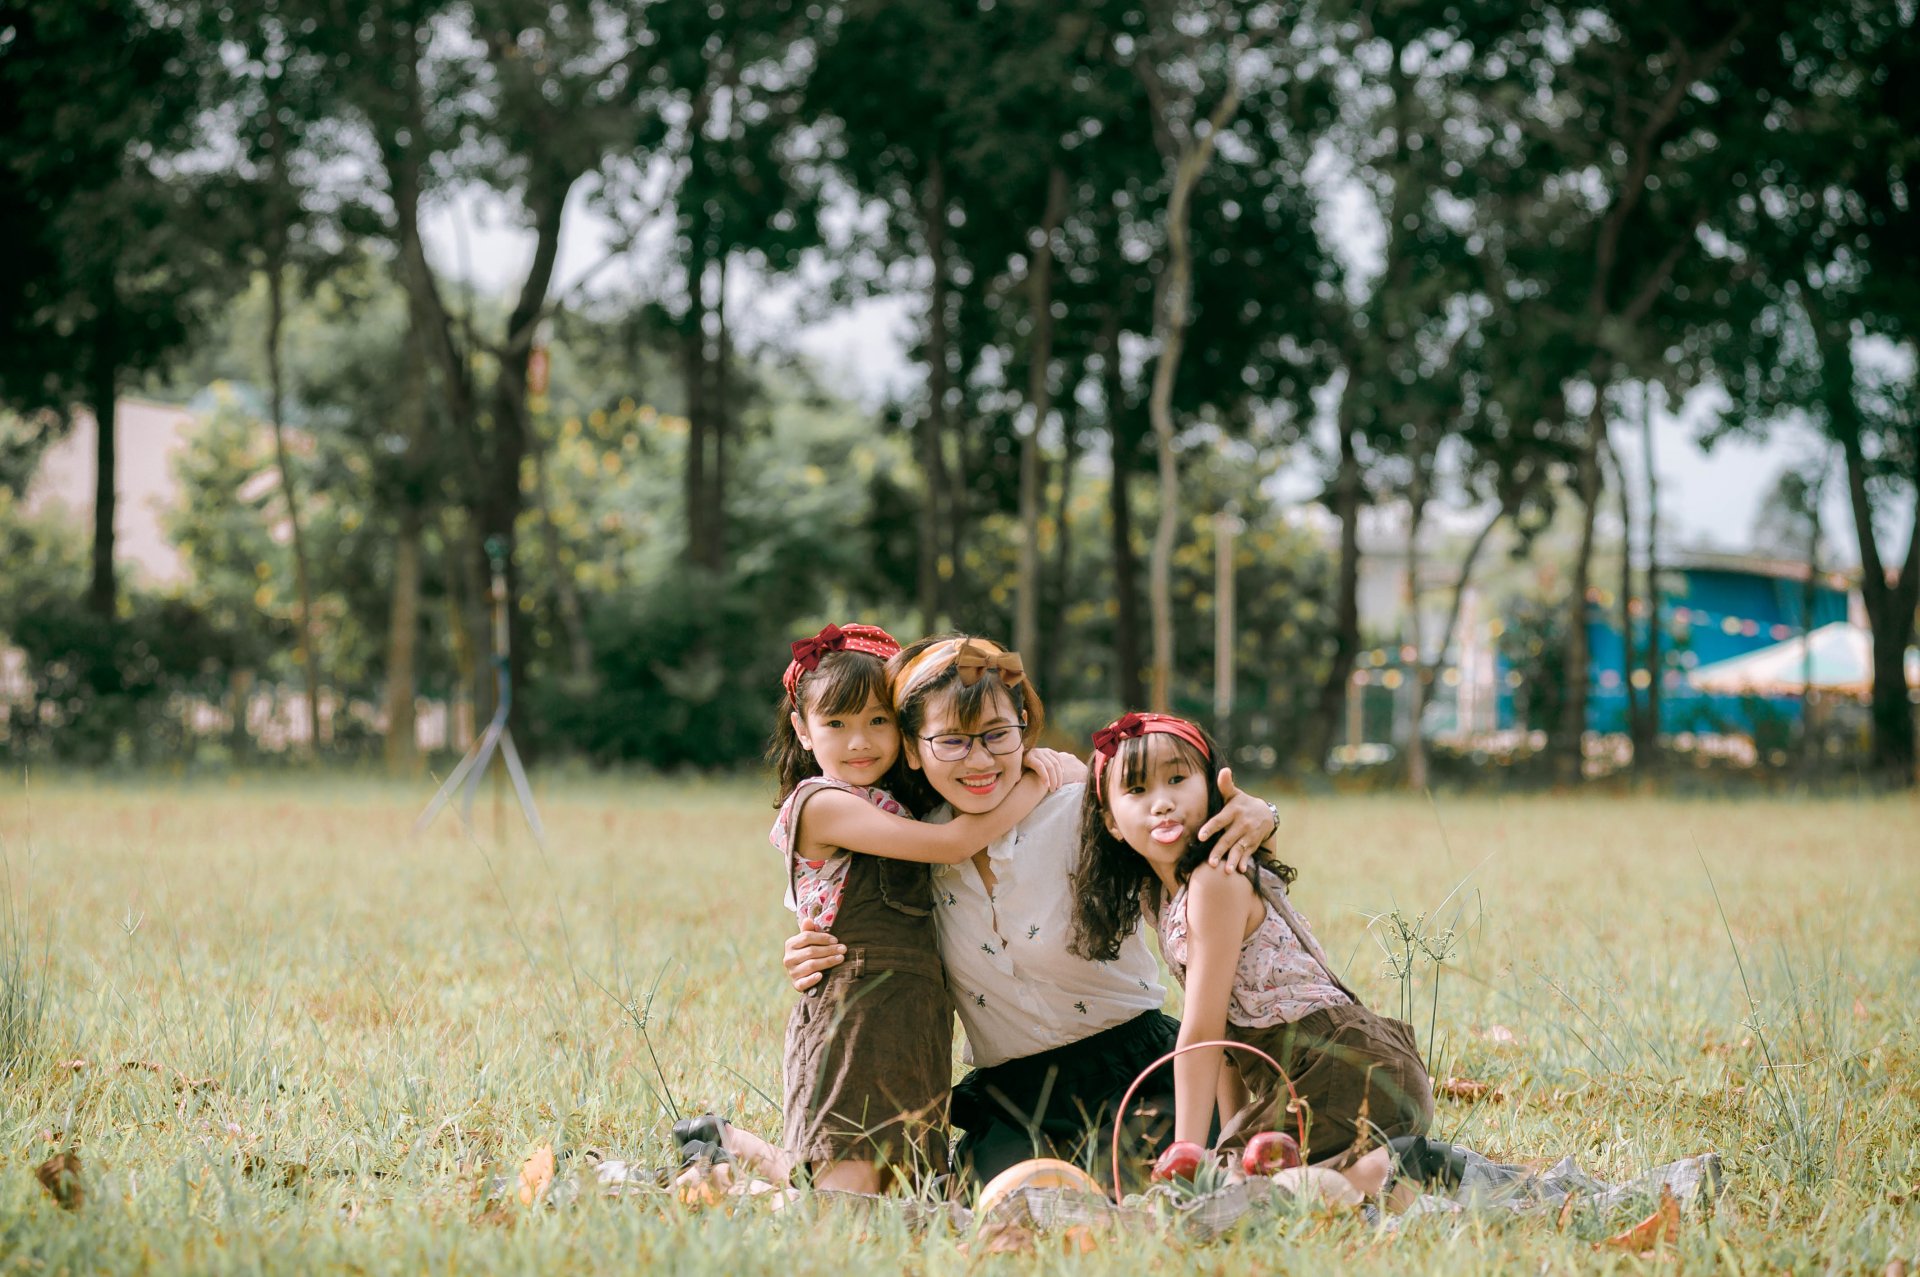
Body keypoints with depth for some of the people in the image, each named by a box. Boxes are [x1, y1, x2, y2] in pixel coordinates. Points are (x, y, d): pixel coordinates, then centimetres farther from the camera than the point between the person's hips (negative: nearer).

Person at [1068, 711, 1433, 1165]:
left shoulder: (1217, 881, -18)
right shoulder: (1156, 896, 11)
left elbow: (1201, 1032, -18)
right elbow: (1225, 1028, 13)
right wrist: (1233, 1139, 7)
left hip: (1345, 1076, -10)